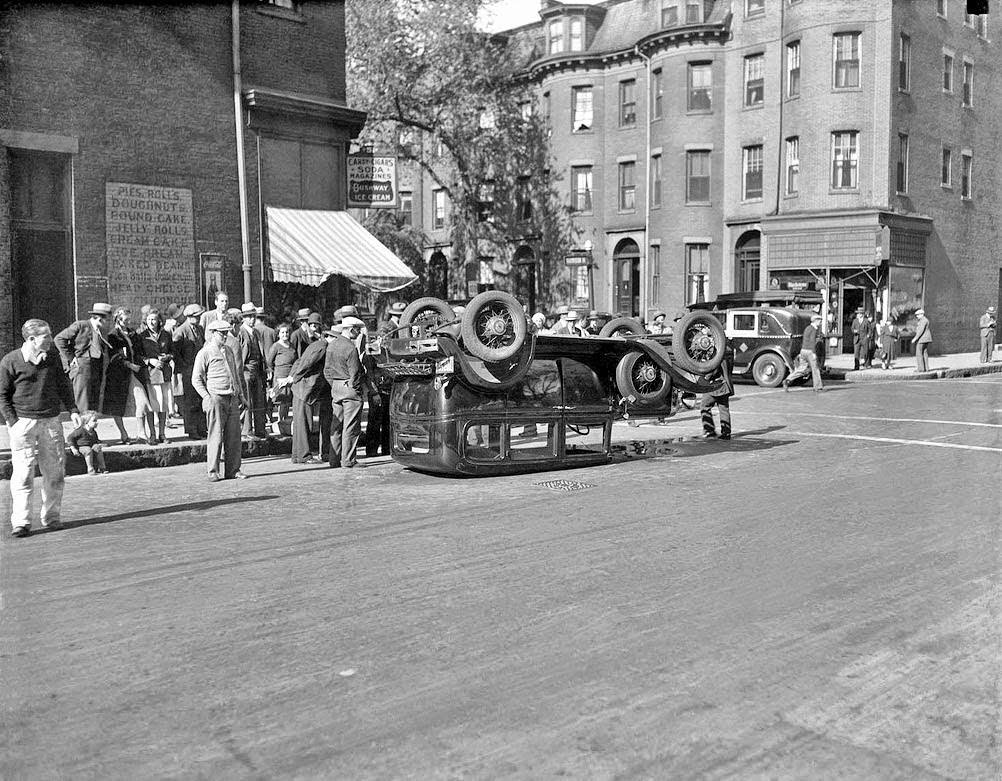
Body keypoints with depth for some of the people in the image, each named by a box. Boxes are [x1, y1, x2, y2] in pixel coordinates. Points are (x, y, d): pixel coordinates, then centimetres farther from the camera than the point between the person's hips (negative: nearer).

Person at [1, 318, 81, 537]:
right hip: (23, 422, -4)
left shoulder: (52, 356, 8)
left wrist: (73, 409, 9)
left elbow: (63, 384, 18)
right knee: (23, 472, -7)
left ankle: (50, 517, 17)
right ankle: (20, 522, 0)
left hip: (51, 420, 5)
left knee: (55, 471, 5)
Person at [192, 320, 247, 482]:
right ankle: (213, 471, 2)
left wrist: (241, 395, 18)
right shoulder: (205, 353, -2)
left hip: (232, 398, 6)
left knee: (234, 436, 4)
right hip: (216, 398, -6)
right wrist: (207, 398, -12)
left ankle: (233, 470, 9)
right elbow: (196, 379, -2)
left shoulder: (229, 351, 18)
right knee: (216, 436, -5)